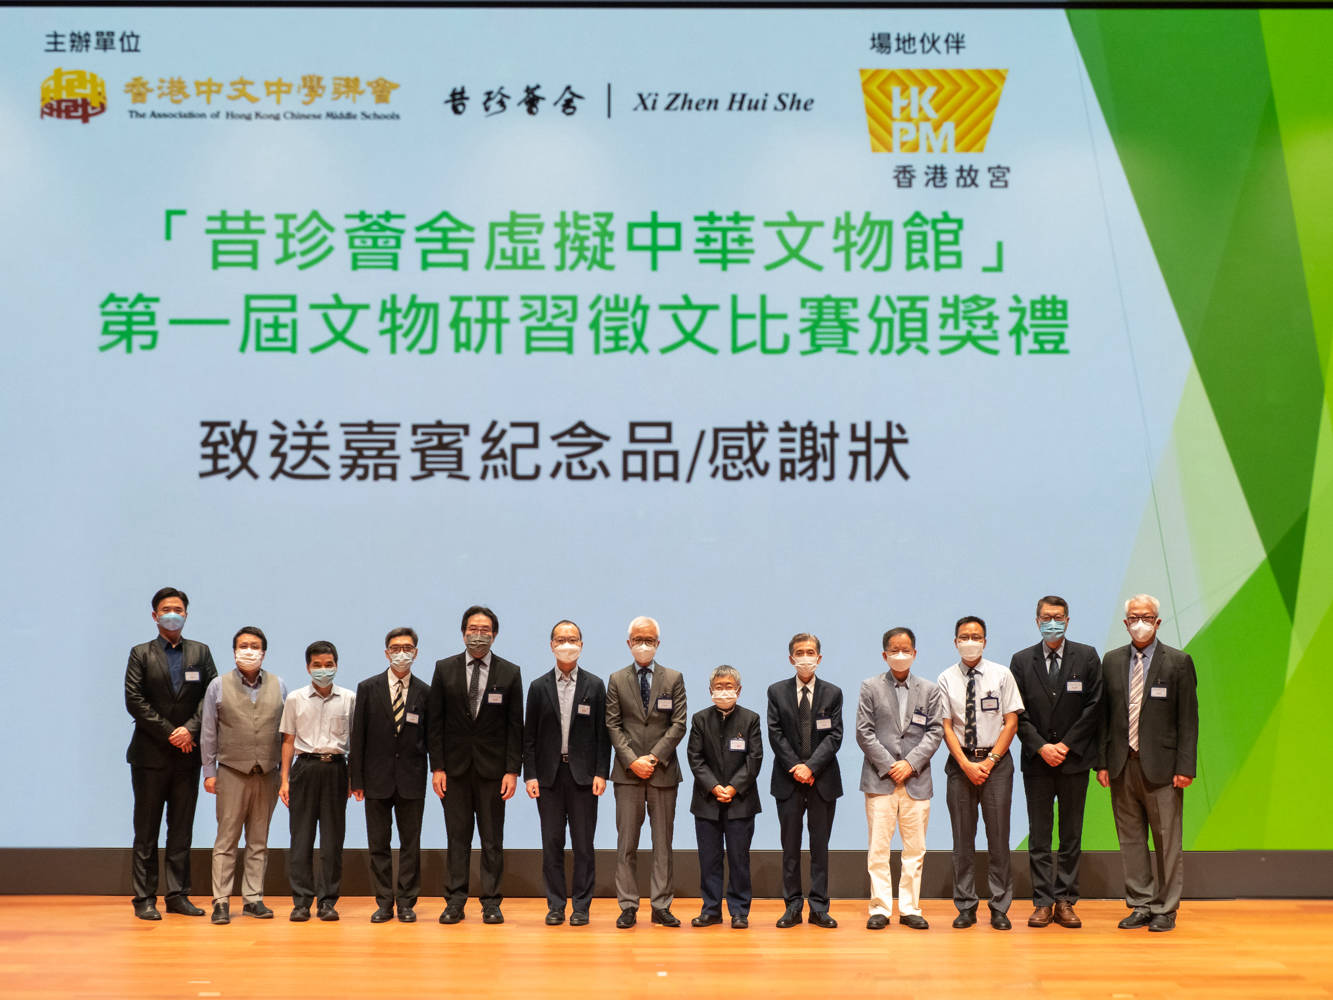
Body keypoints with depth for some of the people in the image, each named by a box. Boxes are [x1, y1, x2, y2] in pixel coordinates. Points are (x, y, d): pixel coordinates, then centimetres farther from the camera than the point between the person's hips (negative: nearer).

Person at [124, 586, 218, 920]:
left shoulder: (200, 652, 11)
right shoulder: (141, 654, 5)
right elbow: (134, 701, -4)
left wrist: (190, 729, -11)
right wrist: (169, 733, -10)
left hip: (187, 753, 2)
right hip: (150, 754, -2)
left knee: (182, 830, 5)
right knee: (146, 830, 0)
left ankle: (178, 895, 10)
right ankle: (144, 898, 4)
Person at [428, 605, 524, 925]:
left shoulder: (510, 673, 2)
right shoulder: (444, 669, 4)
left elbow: (515, 726, 1)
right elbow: (435, 722, 3)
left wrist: (512, 770, -6)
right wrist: (437, 767, -4)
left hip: (492, 767, 0)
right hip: (455, 766, 1)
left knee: (492, 839, 3)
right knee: (457, 836, 5)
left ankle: (491, 902, 9)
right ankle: (455, 901, 10)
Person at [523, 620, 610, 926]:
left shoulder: (594, 685, 5)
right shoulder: (539, 687, 7)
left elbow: (602, 733, 3)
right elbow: (529, 736, 5)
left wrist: (601, 773, -5)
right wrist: (530, 775, -3)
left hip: (583, 774, -1)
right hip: (549, 774, 1)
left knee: (583, 843, 1)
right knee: (552, 843, 4)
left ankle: (581, 907, 8)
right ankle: (555, 906, 11)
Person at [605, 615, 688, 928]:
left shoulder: (673, 679, 6)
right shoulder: (617, 680, 8)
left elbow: (679, 724, 0)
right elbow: (613, 725, 3)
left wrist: (654, 757, -9)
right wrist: (632, 760, -9)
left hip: (663, 770, 0)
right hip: (627, 772, 0)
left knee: (663, 842, 3)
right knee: (627, 842, 0)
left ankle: (661, 906, 8)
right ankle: (628, 906, 5)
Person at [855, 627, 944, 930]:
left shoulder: (929, 690, 10)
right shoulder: (870, 687, 5)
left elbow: (935, 731, 3)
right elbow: (864, 732, 0)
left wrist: (910, 763, -9)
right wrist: (888, 766, -8)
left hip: (916, 779, 2)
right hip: (880, 779, -1)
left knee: (915, 848, 3)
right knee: (878, 847, -2)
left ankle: (910, 909, 11)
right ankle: (880, 909, 3)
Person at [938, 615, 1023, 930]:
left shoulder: (1001, 675, 2)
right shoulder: (946, 679, 4)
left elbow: (1011, 722, 0)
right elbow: (946, 727, 0)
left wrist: (990, 761, -9)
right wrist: (967, 764, -10)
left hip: (996, 762, -1)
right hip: (959, 763, 1)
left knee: (998, 836, -1)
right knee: (963, 837, 4)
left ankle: (1000, 908, 6)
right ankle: (965, 907, 11)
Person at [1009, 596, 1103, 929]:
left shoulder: (1086, 657, 3)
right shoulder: (1021, 661, 5)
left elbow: (1094, 706, -1)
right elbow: (1017, 713, 3)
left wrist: (1066, 745, -8)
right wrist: (1041, 747, -9)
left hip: (1074, 760, 0)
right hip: (1036, 761, 1)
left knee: (1072, 836, 4)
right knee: (1039, 837, 2)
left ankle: (1065, 901, 10)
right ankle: (1043, 902, 7)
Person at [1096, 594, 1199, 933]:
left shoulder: (1178, 663, -1)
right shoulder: (1112, 661, 10)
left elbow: (1188, 720, -3)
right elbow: (1105, 715, 11)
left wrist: (1184, 767, -9)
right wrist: (1102, 762, 5)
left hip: (1160, 766, -4)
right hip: (1122, 766, 4)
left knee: (1167, 841, 2)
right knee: (1130, 839, 9)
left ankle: (1165, 910, 11)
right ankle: (1140, 905, 19)